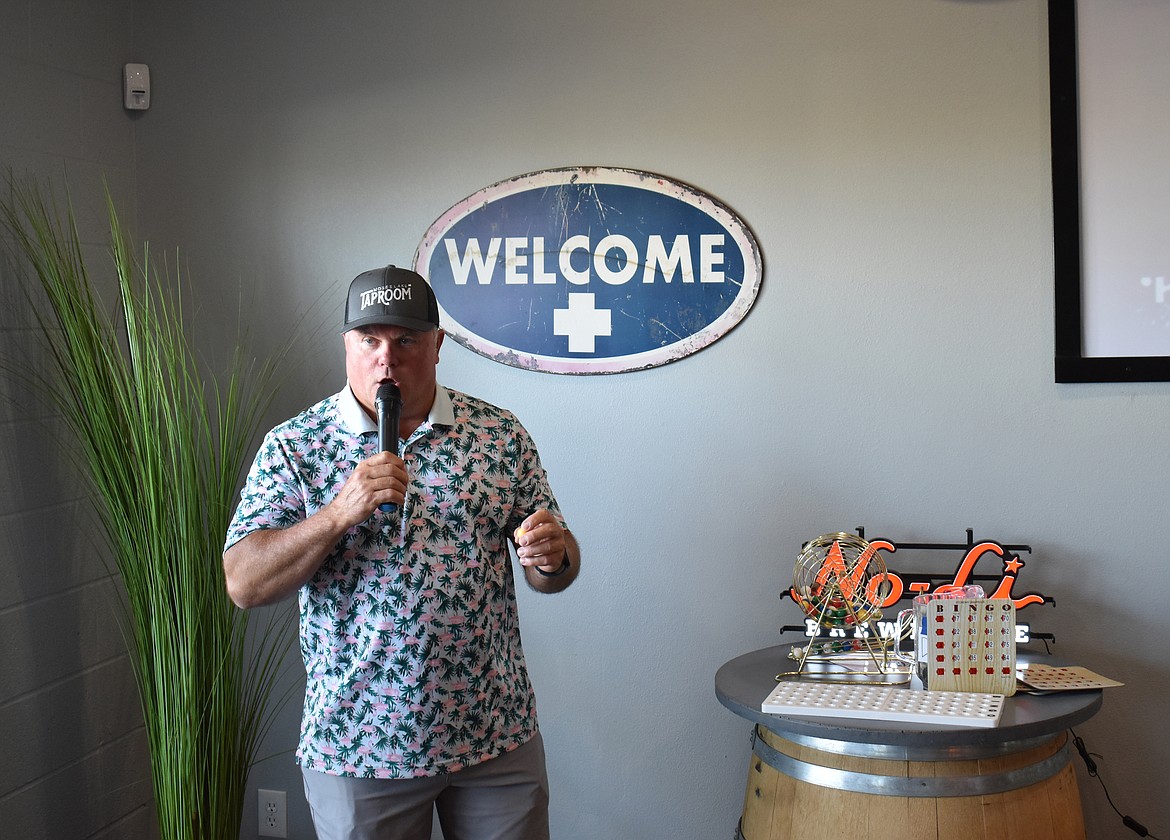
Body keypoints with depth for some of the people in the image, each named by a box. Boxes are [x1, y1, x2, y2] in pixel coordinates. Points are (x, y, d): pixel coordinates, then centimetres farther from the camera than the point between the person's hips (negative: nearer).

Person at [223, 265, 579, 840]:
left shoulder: (500, 434, 1)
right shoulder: (293, 446, -3)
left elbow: (555, 571, 5)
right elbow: (243, 586, -10)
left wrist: (551, 556, -18)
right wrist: (339, 514, -22)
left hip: (497, 733, 2)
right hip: (357, 746, -1)